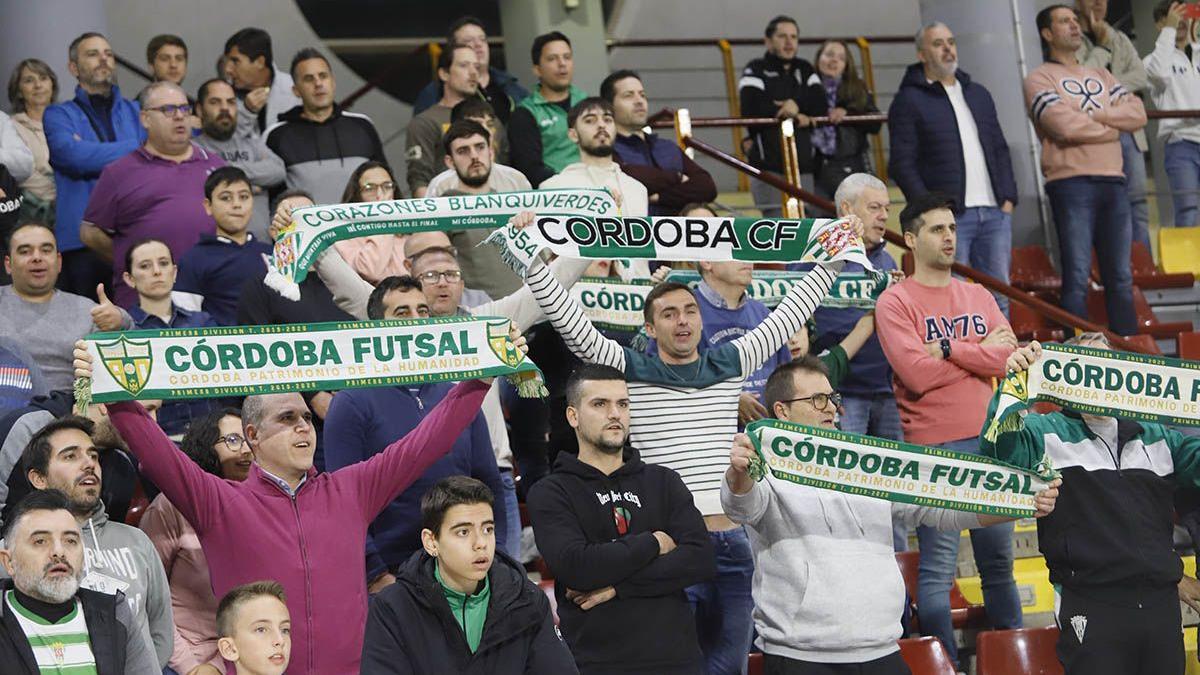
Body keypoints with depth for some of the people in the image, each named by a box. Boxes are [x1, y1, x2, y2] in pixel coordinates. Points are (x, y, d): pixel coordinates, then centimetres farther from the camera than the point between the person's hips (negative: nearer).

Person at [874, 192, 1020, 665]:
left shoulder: (979, 297, 13)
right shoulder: (895, 302, -4)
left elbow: (1011, 357, -1)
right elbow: (918, 376, -16)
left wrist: (948, 347, -11)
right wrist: (982, 352, -6)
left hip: (991, 443, 5)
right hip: (935, 447, -5)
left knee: (999, 561, 13)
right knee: (938, 568, -4)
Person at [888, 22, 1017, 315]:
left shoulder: (978, 93, 21)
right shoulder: (908, 100, 0)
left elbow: (1000, 149, 22)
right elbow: (902, 164, -7)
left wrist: (1008, 197, 9)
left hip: (995, 213, 6)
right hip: (948, 215, -6)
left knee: (998, 295, 6)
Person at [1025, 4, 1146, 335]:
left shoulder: (1100, 76, 22)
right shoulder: (1040, 79, 2)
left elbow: (1137, 113, 7)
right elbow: (1065, 125, -14)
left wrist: (1095, 115, -7)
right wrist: (1112, 128, 1)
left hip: (1113, 182, 6)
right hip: (1071, 183, -6)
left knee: (1121, 277, 6)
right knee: (1077, 277, -9)